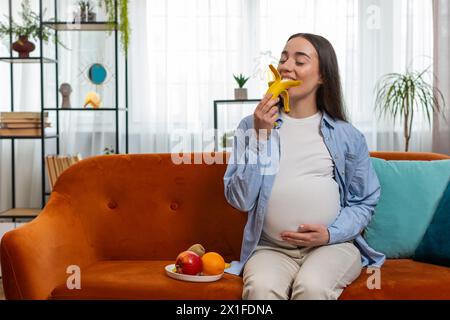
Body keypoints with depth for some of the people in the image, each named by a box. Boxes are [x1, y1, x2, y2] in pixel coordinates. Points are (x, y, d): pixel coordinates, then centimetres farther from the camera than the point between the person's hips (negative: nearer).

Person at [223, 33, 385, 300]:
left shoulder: (347, 135, 4)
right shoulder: (252, 126, 5)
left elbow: (365, 202, 9)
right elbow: (240, 200, -3)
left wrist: (330, 234, -9)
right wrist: (261, 137, -11)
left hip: (334, 245, 0)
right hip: (270, 248, 0)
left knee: (311, 287, -32)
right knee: (261, 288, -32)